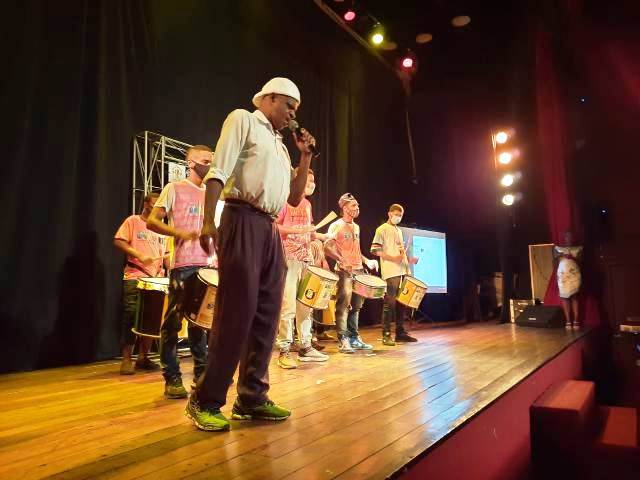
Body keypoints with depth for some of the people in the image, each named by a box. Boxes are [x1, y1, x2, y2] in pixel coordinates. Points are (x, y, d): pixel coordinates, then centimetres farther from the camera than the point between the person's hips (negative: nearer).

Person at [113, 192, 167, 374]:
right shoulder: (133, 221, 2)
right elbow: (118, 241, -9)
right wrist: (139, 255, -19)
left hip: (156, 280, 6)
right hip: (134, 279, -5)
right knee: (131, 317, -7)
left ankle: (143, 358, 17)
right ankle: (126, 359, 2)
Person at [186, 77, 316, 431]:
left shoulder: (279, 145, 25)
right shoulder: (242, 120, 6)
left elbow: (295, 198, 23)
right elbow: (218, 172, -7)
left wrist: (305, 156, 16)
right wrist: (208, 221, -19)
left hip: (270, 230, 8)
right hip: (243, 222, -8)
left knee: (266, 313, 5)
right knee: (236, 312, -10)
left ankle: (252, 397, 14)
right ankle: (205, 401, 1)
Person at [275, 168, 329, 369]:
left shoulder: (307, 204, 18)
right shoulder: (286, 200, -5)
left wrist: (324, 236, 10)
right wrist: (297, 230, -20)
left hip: (306, 259, 8)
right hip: (289, 259, -8)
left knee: (306, 305, 10)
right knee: (288, 306, -8)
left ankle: (305, 346, 19)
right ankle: (284, 351, -1)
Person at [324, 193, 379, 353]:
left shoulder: (356, 227, 18)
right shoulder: (336, 226, -5)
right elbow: (327, 247, -15)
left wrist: (366, 261, 12)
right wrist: (340, 259, -26)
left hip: (358, 270, 8)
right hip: (344, 271, -8)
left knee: (356, 306, 11)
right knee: (343, 306, -7)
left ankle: (354, 338, 20)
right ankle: (343, 340, -2)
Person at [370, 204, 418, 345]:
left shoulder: (399, 231, 22)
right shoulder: (382, 229, -1)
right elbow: (375, 250, -10)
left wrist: (408, 259, 10)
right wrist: (393, 258, -19)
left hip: (403, 271, 8)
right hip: (391, 272, -8)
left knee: (402, 302, 9)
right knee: (390, 303, -7)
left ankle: (400, 332, 18)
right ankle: (386, 335, -1)